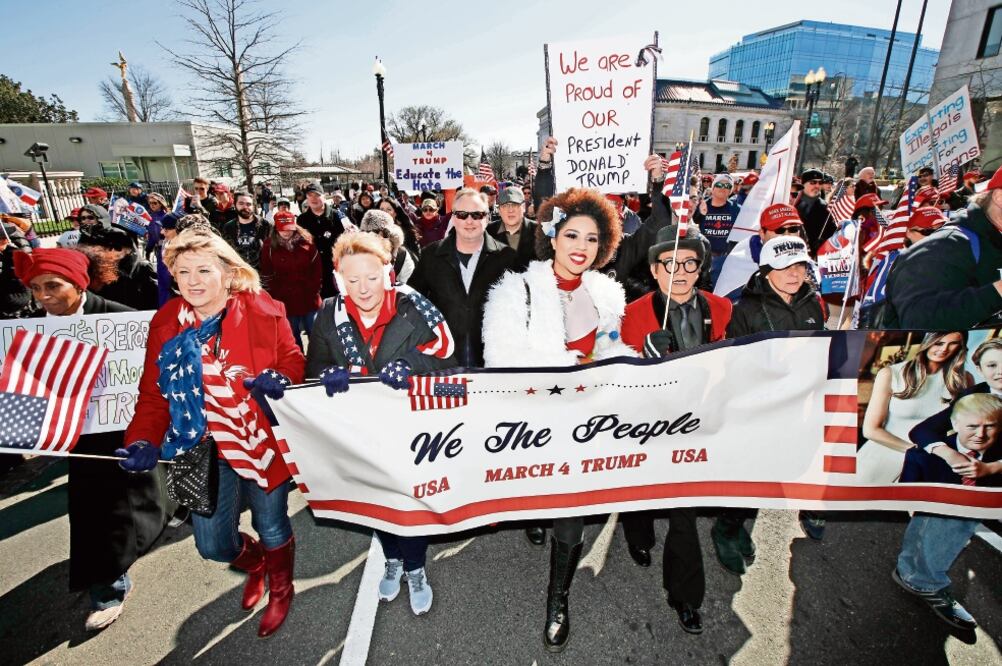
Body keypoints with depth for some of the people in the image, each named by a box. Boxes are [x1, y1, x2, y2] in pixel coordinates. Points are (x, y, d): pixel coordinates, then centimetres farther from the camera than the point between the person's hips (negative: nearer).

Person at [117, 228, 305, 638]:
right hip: (204, 447, 3)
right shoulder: (165, 322, -3)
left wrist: (279, 378, -28)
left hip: (262, 441, -2)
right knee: (212, 544, 9)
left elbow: (293, 361, -5)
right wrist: (144, 441, -15)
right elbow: (153, 393, -1)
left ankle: (281, 589, 47)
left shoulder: (263, 311, -12)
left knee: (272, 528, 14)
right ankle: (255, 565, 47)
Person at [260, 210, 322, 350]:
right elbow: (266, 275, -2)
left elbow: (317, 267, 1)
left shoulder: (305, 241, -3)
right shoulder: (269, 245, -5)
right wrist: (276, 294, -4)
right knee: (293, 339, 13)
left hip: (309, 298, 1)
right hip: (285, 301, 0)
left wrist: (314, 289, -2)